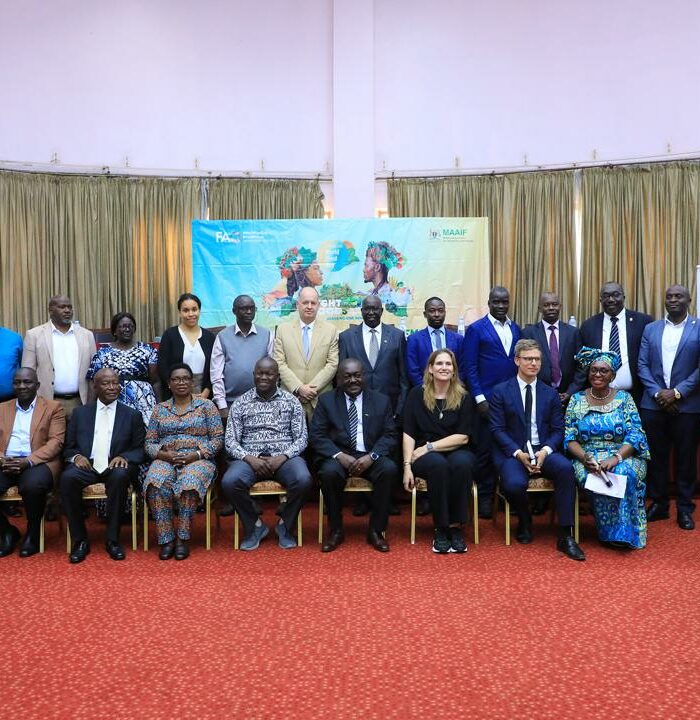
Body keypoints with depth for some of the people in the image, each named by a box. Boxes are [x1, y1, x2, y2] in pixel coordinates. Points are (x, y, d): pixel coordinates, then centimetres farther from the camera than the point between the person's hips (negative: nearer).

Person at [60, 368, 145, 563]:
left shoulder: (132, 415, 12)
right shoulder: (80, 413, 16)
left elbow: (140, 449, 9)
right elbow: (68, 447, 15)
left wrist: (124, 457, -12)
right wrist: (76, 456, -8)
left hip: (116, 466, -1)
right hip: (86, 465, 1)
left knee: (120, 476, -36)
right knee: (67, 477, -31)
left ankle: (112, 540, -21)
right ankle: (80, 540, -16)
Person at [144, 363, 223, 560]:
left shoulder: (206, 406, 9)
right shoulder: (160, 409, 17)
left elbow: (218, 438, 2)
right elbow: (149, 443, 12)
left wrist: (196, 455, -12)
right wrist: (165, 455, -9)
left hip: (198, 460, -2)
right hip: (166, 460, 2)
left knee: (189, 483, -36)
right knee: (155, 483, -31)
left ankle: (182, 538, -21)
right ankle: (166, 539, -23)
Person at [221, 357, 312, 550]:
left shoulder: (291, 401, 8)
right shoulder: (240, 403, 9)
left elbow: (301, 438, 3)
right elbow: (230, 441, 3)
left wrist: (282, 458, -15)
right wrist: (250, 459, -15)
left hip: (284, 456, 0)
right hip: (249, 457, 1)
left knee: (303, 480, -31)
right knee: (229, 482, -30)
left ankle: (285, 525, -2)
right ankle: (254, 525, -2)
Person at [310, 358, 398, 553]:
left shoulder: (381, 401, 10)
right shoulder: (326, 401, 8)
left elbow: (390, 435, 3)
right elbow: (316, 435, 0)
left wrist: (371, 456, -15)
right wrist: (340, 456, -17)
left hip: (370, 457, 1)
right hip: (338, 456, -1)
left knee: (389, 469, -30)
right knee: (329, 471, -33)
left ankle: (376, 530, -12)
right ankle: (336, 531, -11)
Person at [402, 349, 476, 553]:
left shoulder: (463, 397, 3)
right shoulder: (417, 394, 2)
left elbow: (463, 437, -4)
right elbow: (408, 434, -3)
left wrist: (429, 447, -12)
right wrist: (407, 466, -14)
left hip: (456, 451, 1)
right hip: (425, 455, 0)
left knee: (462, 463, -34)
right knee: (438, 465, -35)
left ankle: (456, 526, -21)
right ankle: (440, 528, -20)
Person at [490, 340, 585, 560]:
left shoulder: (550, 393, 13)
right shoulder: (500, 391, 4)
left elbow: (557, 430, 8)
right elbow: (498, 430, -2)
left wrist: (545, 451, -13)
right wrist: (519, 453, -17)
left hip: (543, 450, 3)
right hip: (512, 452, -2)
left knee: (566, 467, -31)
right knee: (514, 484, -34)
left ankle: (565, 536, -21)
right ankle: (525, 522, 3)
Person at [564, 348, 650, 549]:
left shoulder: (624, 398, 6)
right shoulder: (577, 400, 8)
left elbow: (635, 435, -4)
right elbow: (570, 439, 2)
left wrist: (616, 458, -21)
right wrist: (586, 458, -18)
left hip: (623, 457, 0)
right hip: (587, 458, 0)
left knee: (625, 474, -33)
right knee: (595, 478, -32)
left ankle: (624, 533, -19)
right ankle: (611, 532, -14)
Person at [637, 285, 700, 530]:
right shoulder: (650, 329, 9)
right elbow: (642, 365, 4)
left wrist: (677, 393, -12)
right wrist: (658, 393, -8)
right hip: (654, 404, 2)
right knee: (656, 456, 8)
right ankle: (658, 503, 21)